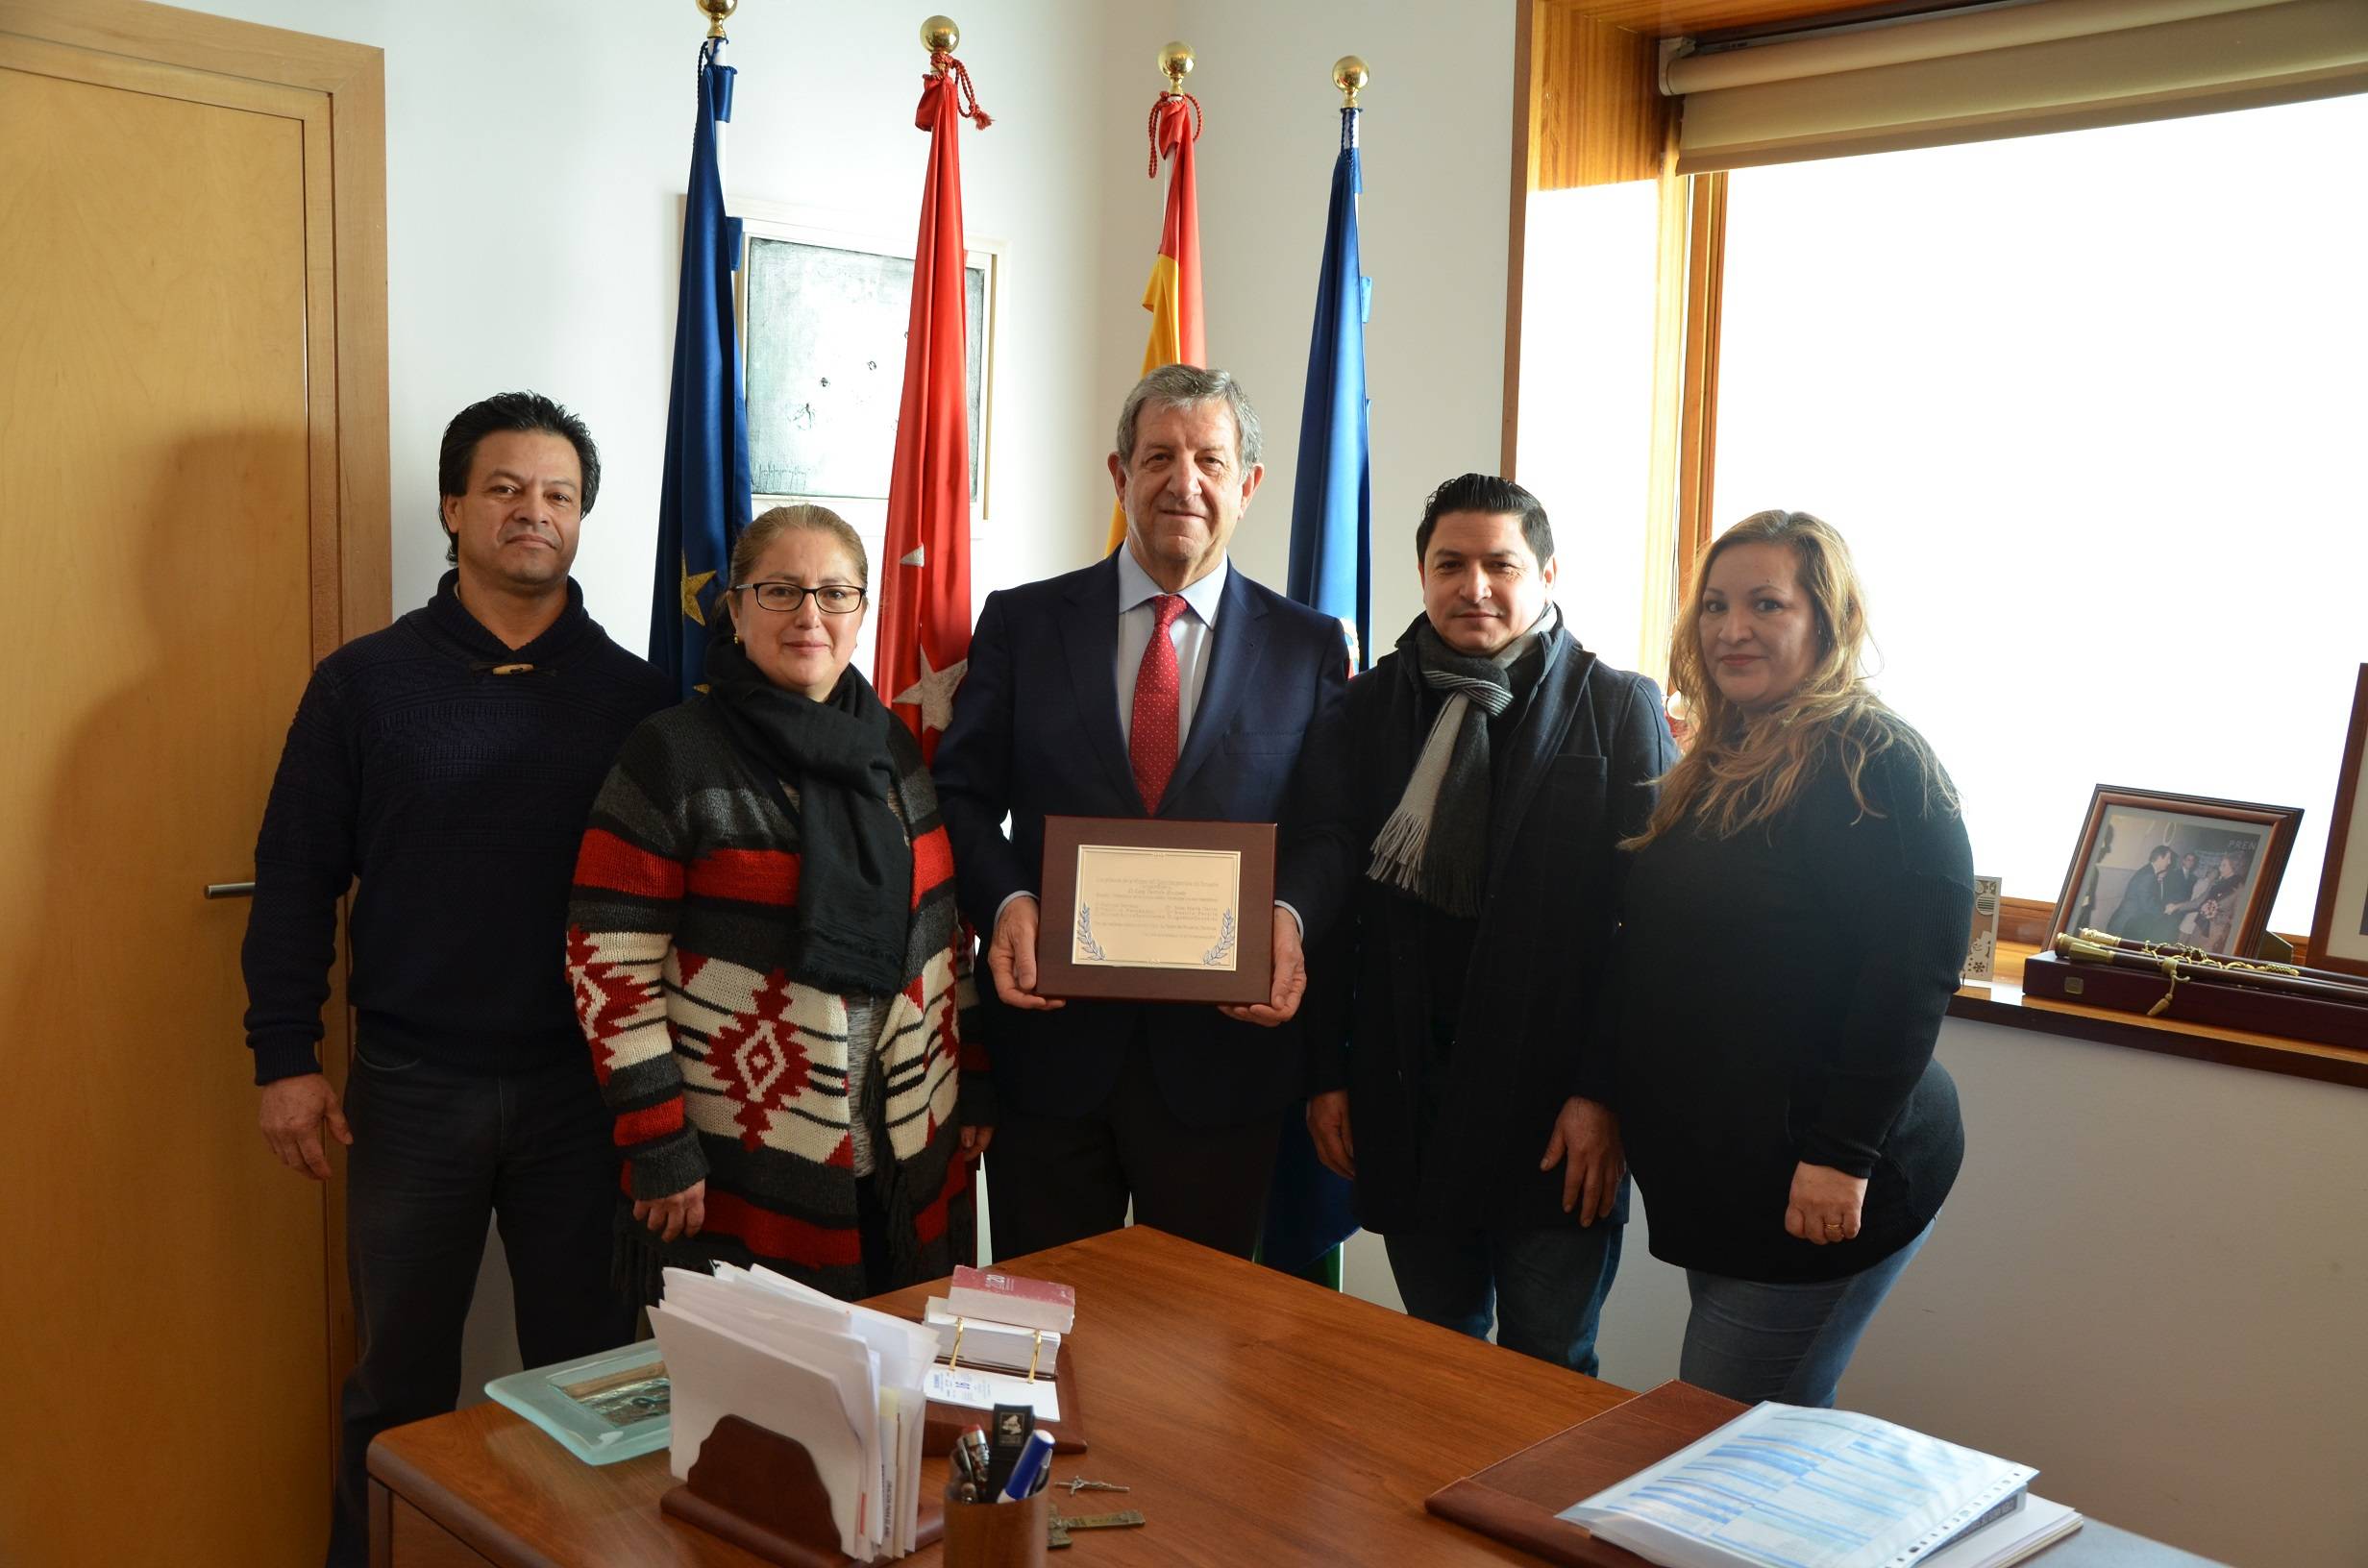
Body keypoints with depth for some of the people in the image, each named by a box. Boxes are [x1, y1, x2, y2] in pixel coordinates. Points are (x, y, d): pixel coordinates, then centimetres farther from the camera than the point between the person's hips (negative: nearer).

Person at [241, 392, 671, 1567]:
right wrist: (284, 1057, -3)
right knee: (400, 1378, 13)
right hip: (413, 1084, 0)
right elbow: (296, 877, 1)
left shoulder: (631, 695, 2)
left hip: (586, 1083, 1)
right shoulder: (364, 682, 0)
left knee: (589, 1368, 11)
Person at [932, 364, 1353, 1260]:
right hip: (1051, 1042, 0)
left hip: (1223, 1048, 0)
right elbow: (963, 793, 3)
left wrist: (1289, 919, -17)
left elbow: (1330, 827, 2)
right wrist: (1005, 902, -14)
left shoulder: (1308, 645, 4)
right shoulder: (1021, 622, 4)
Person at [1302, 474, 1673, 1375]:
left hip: (1555, 1100, -3)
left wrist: (1603, 1092, -11)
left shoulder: (1618, 709, -1)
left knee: (1549, 1371, 5)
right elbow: (1333, 901, 9)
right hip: (1406, 1092, 3)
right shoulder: (1371, 708, 8)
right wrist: (1327, 1071, 5)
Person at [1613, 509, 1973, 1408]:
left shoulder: (1876, 762, -13)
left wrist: (1842, 1156, -23)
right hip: (1714, 1175, 9)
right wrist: (1610, 1102, 14)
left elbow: (1914, 978, -21)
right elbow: (1657, 956, 19)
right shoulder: (1719, 767, 14)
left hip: (1818, 1188, -8)